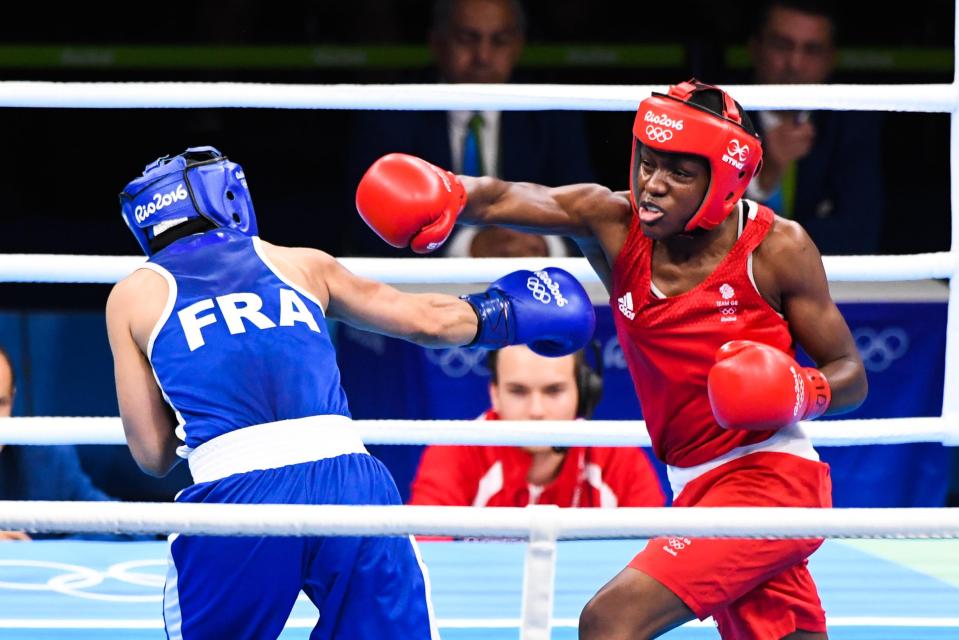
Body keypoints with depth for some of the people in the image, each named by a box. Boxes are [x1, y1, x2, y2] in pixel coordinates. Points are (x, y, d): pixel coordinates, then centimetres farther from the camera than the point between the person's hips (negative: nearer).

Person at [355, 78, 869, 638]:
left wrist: (800, 393, -25)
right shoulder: (614, 224, -3)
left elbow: (851, 375, -3)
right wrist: (446, 198, -43)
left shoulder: (776, 249, -11)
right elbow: (504, 200, -21)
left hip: (768, 480, -6)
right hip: (698, 487, 6)